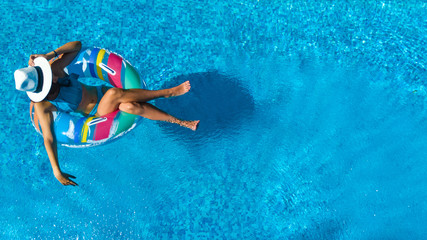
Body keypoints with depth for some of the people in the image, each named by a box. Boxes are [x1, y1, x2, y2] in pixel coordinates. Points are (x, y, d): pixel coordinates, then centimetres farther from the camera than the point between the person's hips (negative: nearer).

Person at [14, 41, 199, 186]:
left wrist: (51, 55, -22)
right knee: (114, 94, -34)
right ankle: (167, 92, -24)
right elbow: (48, 138, -20)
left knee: (132, 107, -27)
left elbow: (77, 45, -8)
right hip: (98, 112, -3)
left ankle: (181, 122, -17)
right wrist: (57, 171, -26)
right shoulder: (42, 106, -18)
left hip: (101, 92, 4)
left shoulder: (53, 69, -10)